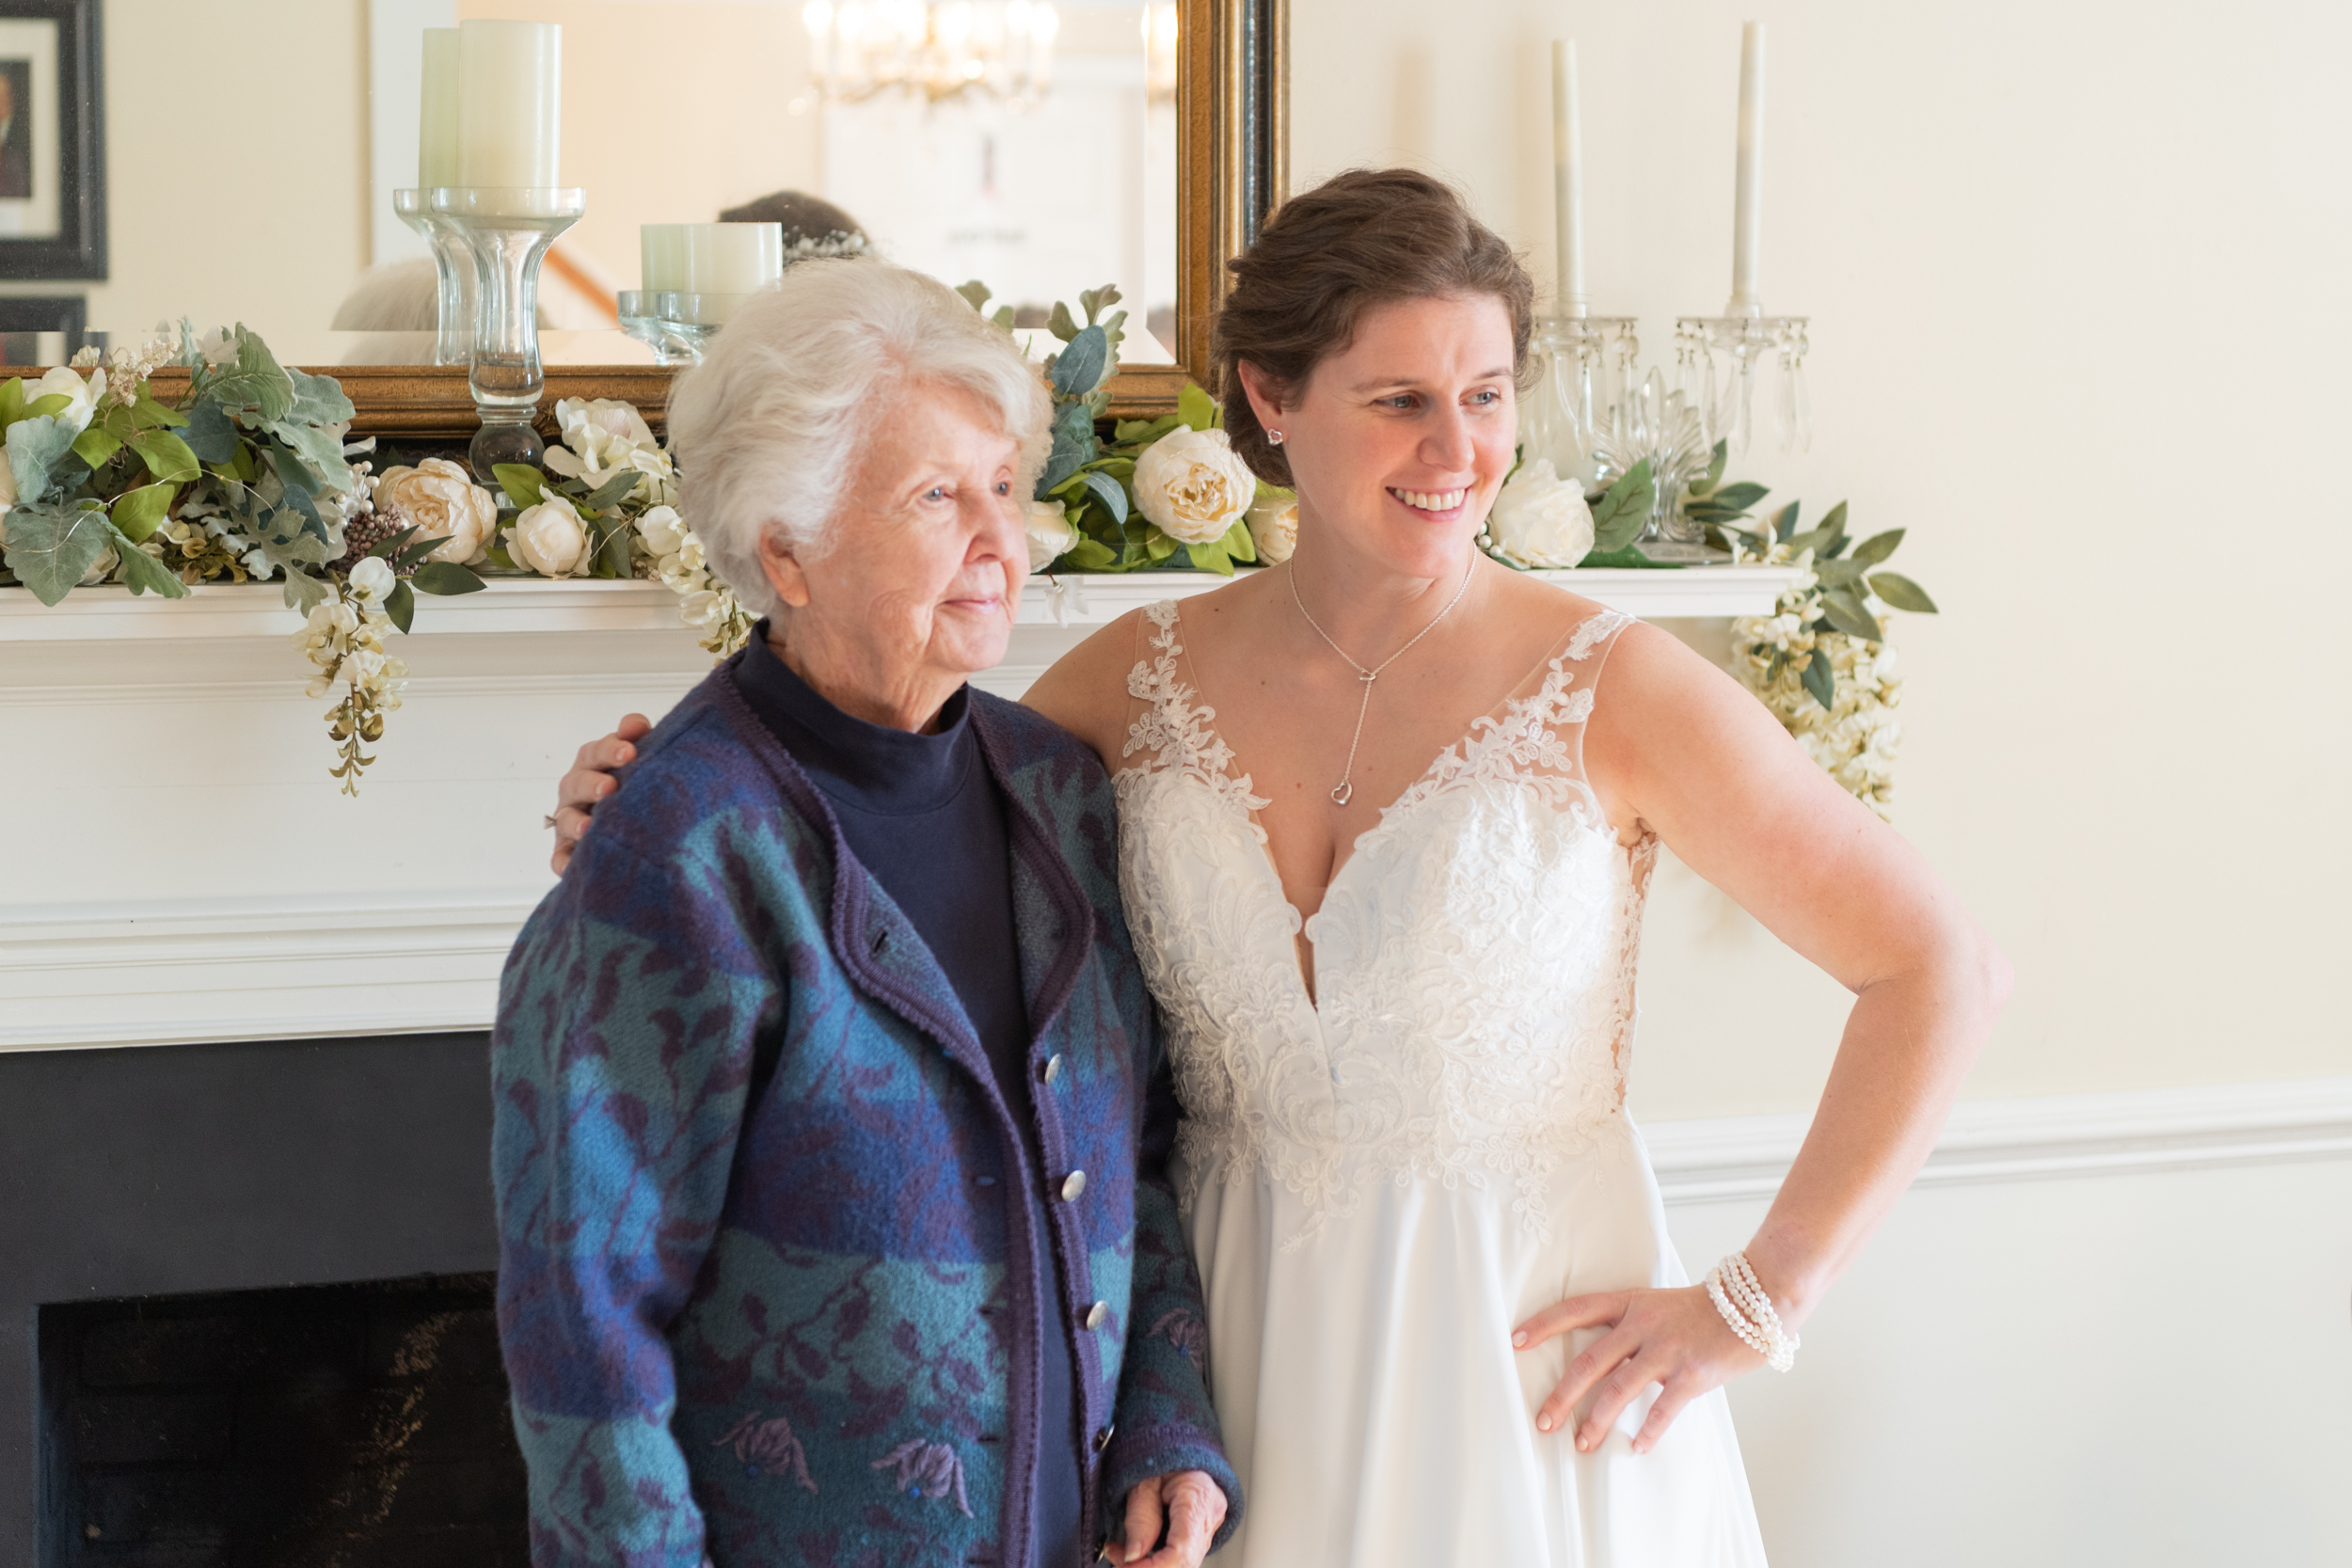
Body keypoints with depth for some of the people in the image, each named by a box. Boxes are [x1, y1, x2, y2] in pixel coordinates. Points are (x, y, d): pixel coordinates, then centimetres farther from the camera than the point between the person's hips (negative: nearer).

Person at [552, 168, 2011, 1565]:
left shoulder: (1607, 689, -11)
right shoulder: (1142, 681, 0)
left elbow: (1944, 968, -8)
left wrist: (1753, 1307, -10)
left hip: (1534, 1348, -3)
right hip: (1240, 1351, 3)